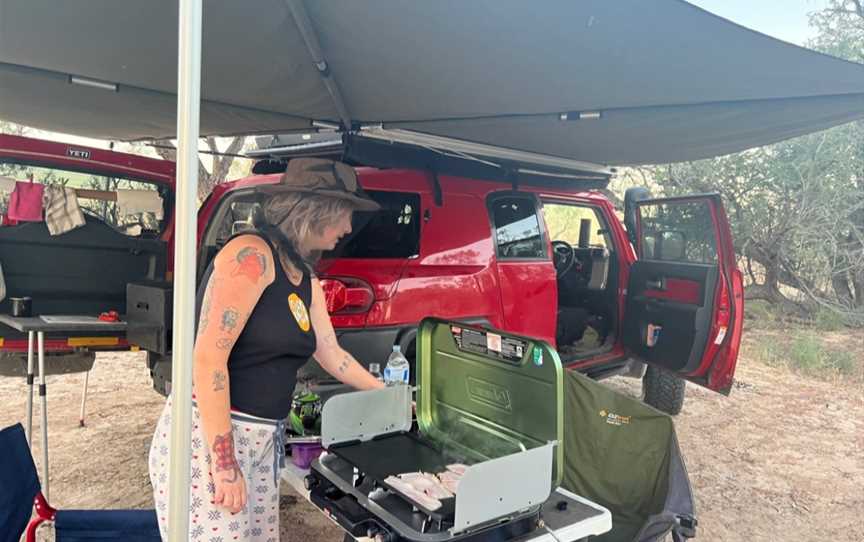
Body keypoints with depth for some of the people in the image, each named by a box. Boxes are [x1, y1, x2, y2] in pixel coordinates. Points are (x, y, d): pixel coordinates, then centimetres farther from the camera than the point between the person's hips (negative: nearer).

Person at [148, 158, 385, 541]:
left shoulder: (307, 279, 10)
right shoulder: (251, 254, -16)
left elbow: (330, 354, 21)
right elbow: (207, 358, -21)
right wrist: (224, 464, -22)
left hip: (261, 442, 8)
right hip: (208, 440, -8)